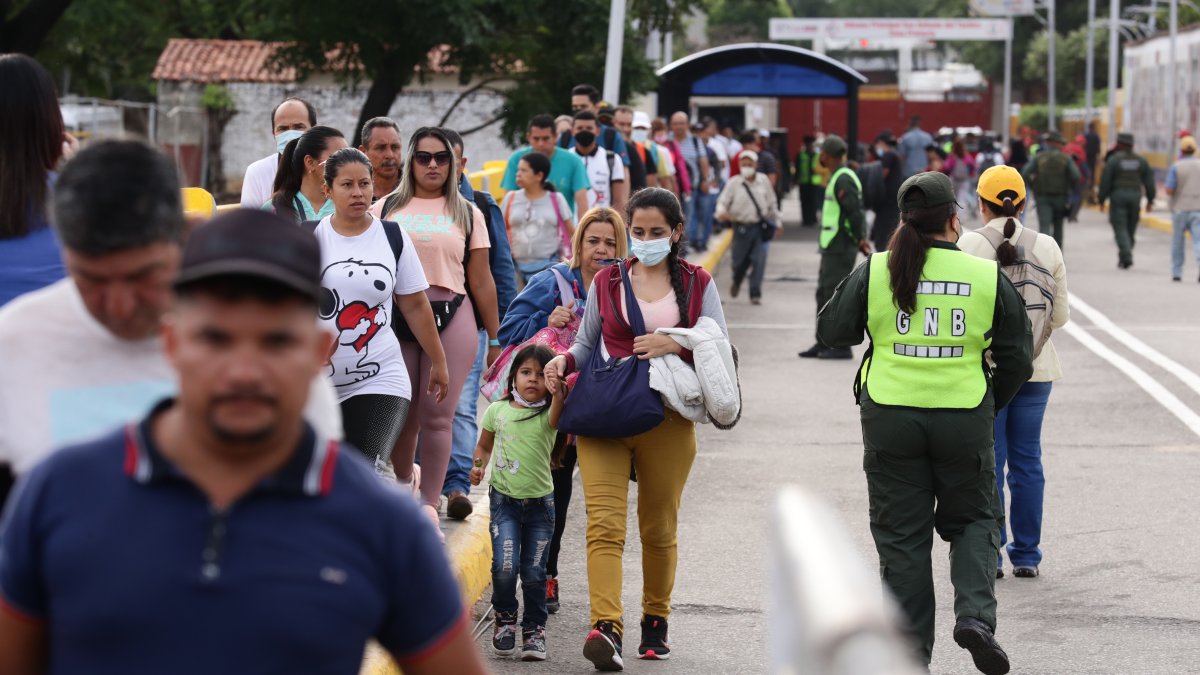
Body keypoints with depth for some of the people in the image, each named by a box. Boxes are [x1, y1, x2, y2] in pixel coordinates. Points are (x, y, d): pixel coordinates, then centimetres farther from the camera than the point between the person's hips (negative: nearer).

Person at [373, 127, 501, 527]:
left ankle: (430, 502, 2)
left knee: (437, 414, -6)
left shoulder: (467, 213, 12)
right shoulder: (386, 209, 11)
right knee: (400, 412, 3)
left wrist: (495, 339, 11)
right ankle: (402, 484, 27)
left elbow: (481, 281, 12)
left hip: (451, 316, 0)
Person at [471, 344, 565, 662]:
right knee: (504, 566, -12)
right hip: (504, 499, 1)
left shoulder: (547, 415, -6)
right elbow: (484, 446, 16)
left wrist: (559, 393, -51)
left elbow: (556, 417, -31)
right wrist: (479, 466, -4)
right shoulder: (497, 411, 1)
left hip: (540, 502, 0)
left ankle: (534, 629, 19)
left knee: (534, 571, 3)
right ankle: (505, 619, 12)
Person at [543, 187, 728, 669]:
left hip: (667, 422, 0)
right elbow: (587, 344, 19)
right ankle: (606, 627, -26)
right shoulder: (607, 282, 12)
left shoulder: (697, 284, 8)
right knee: (604, 524, -15)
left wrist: (677, 344, -14)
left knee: (659, 529, 9)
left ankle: (655, 620, 28)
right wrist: (564, 360, -2)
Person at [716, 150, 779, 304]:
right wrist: (721, 212, -28)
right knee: (740, 261, 7)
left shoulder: (763, 181, 3)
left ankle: (755, 294, -2)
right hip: (741, 227, -1)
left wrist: (776, 221, 18)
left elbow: (771, 203, 13)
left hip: (760, 227, 1)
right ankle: (736, 283, 40)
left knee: (759, 260, -8)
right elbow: (723, 201, -6)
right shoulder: (734, 183, -3)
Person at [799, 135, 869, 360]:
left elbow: (855, 212, -22)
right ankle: (823, 344, 21)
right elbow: (853, 212, 19)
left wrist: (860, 239, -21)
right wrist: (860, 239, 16)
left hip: (840, 249, -11)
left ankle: (841, 347, -5)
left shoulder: (843, 179, -16)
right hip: (832, 247, 11)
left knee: (836, 295, -8)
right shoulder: (837, 177, 17)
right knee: (824, 294, 15)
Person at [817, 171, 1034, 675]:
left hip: (890, 419, 0)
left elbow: (832, 331, 7)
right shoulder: (988, 278, -3)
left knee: (902, 537, 10)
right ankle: (975, 615, -4)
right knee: (974, 520, 18)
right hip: (964, 421, 0)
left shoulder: (875, 272, -4)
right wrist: (990, 407, 19)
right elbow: (1018, 360, 3)